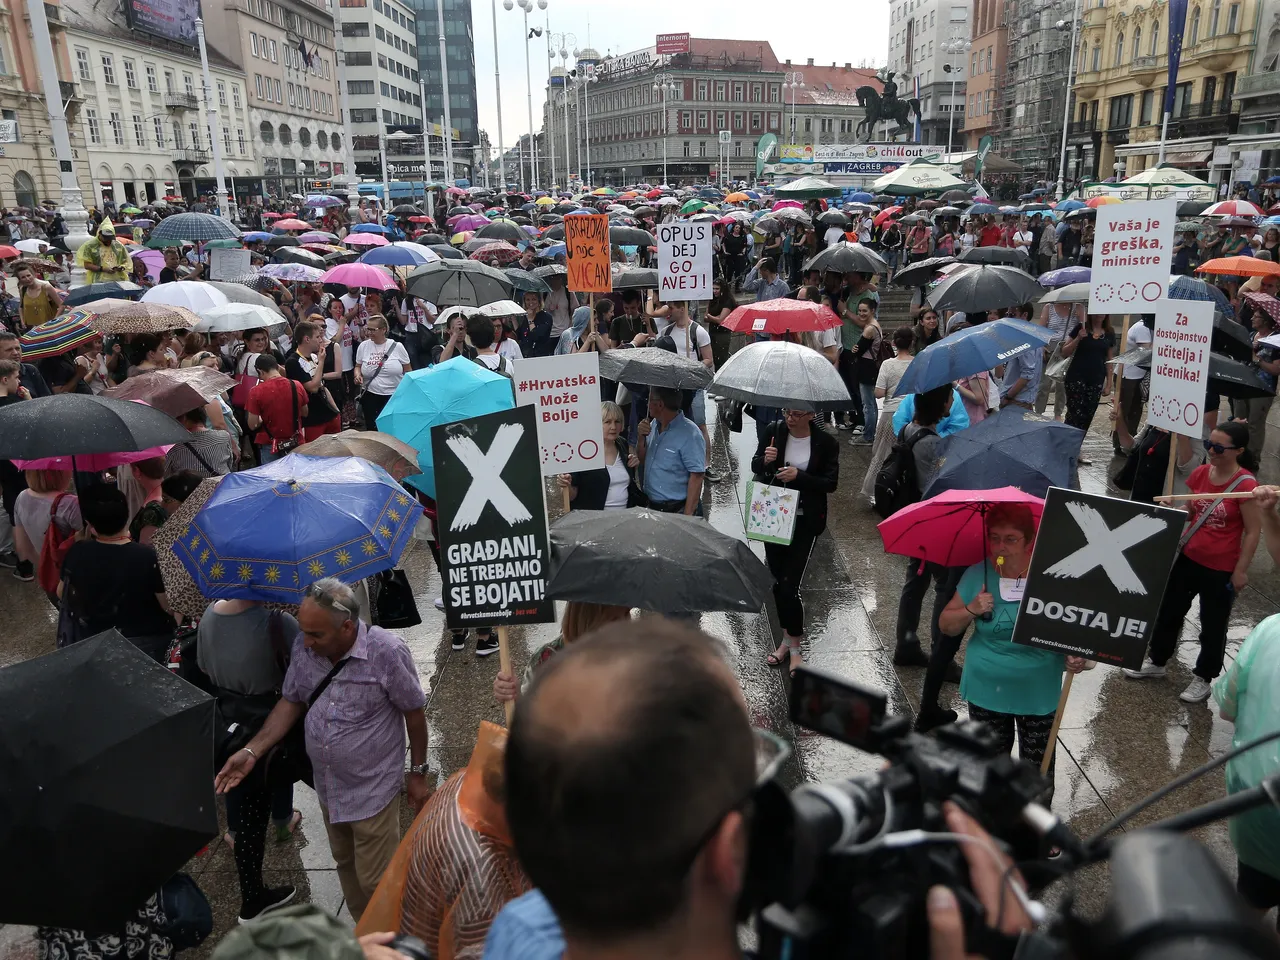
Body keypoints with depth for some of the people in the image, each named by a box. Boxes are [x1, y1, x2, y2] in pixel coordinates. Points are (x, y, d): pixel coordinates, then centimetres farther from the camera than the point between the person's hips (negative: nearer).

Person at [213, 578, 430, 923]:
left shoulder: (387, 652, -25)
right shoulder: (304, 647, -10)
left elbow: (414, 713, -12)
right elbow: (290, 702, 4)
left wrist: (418, 773, -5)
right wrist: (251, 752, -6)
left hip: (373, 790, -6)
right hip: (328, 788, 6)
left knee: (374, 880, 5)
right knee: (345, 865, 24)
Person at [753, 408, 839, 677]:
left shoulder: (826, 442, -11)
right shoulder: (774, 431, -4)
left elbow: (831, 483, -8)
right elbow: (755, 467, 2)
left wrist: (799, 476, -23)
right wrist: (765, 460, -21)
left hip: (804, 522, -4)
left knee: (790, 586, -7)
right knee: (777, 581, 13)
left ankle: (794, 647, 11)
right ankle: (787, 639, 32)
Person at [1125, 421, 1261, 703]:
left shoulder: (1245, 485, -20)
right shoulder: (1201, 473, -2)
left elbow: (1253, 531, -14)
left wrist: (1241, 570, -12)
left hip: (1221, 569, -6)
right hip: (1189, 557, 6)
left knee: (1212, 626, 11)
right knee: (1169, 610, 18)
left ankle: (1203, 678, 29)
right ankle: (1156, 661, 37)